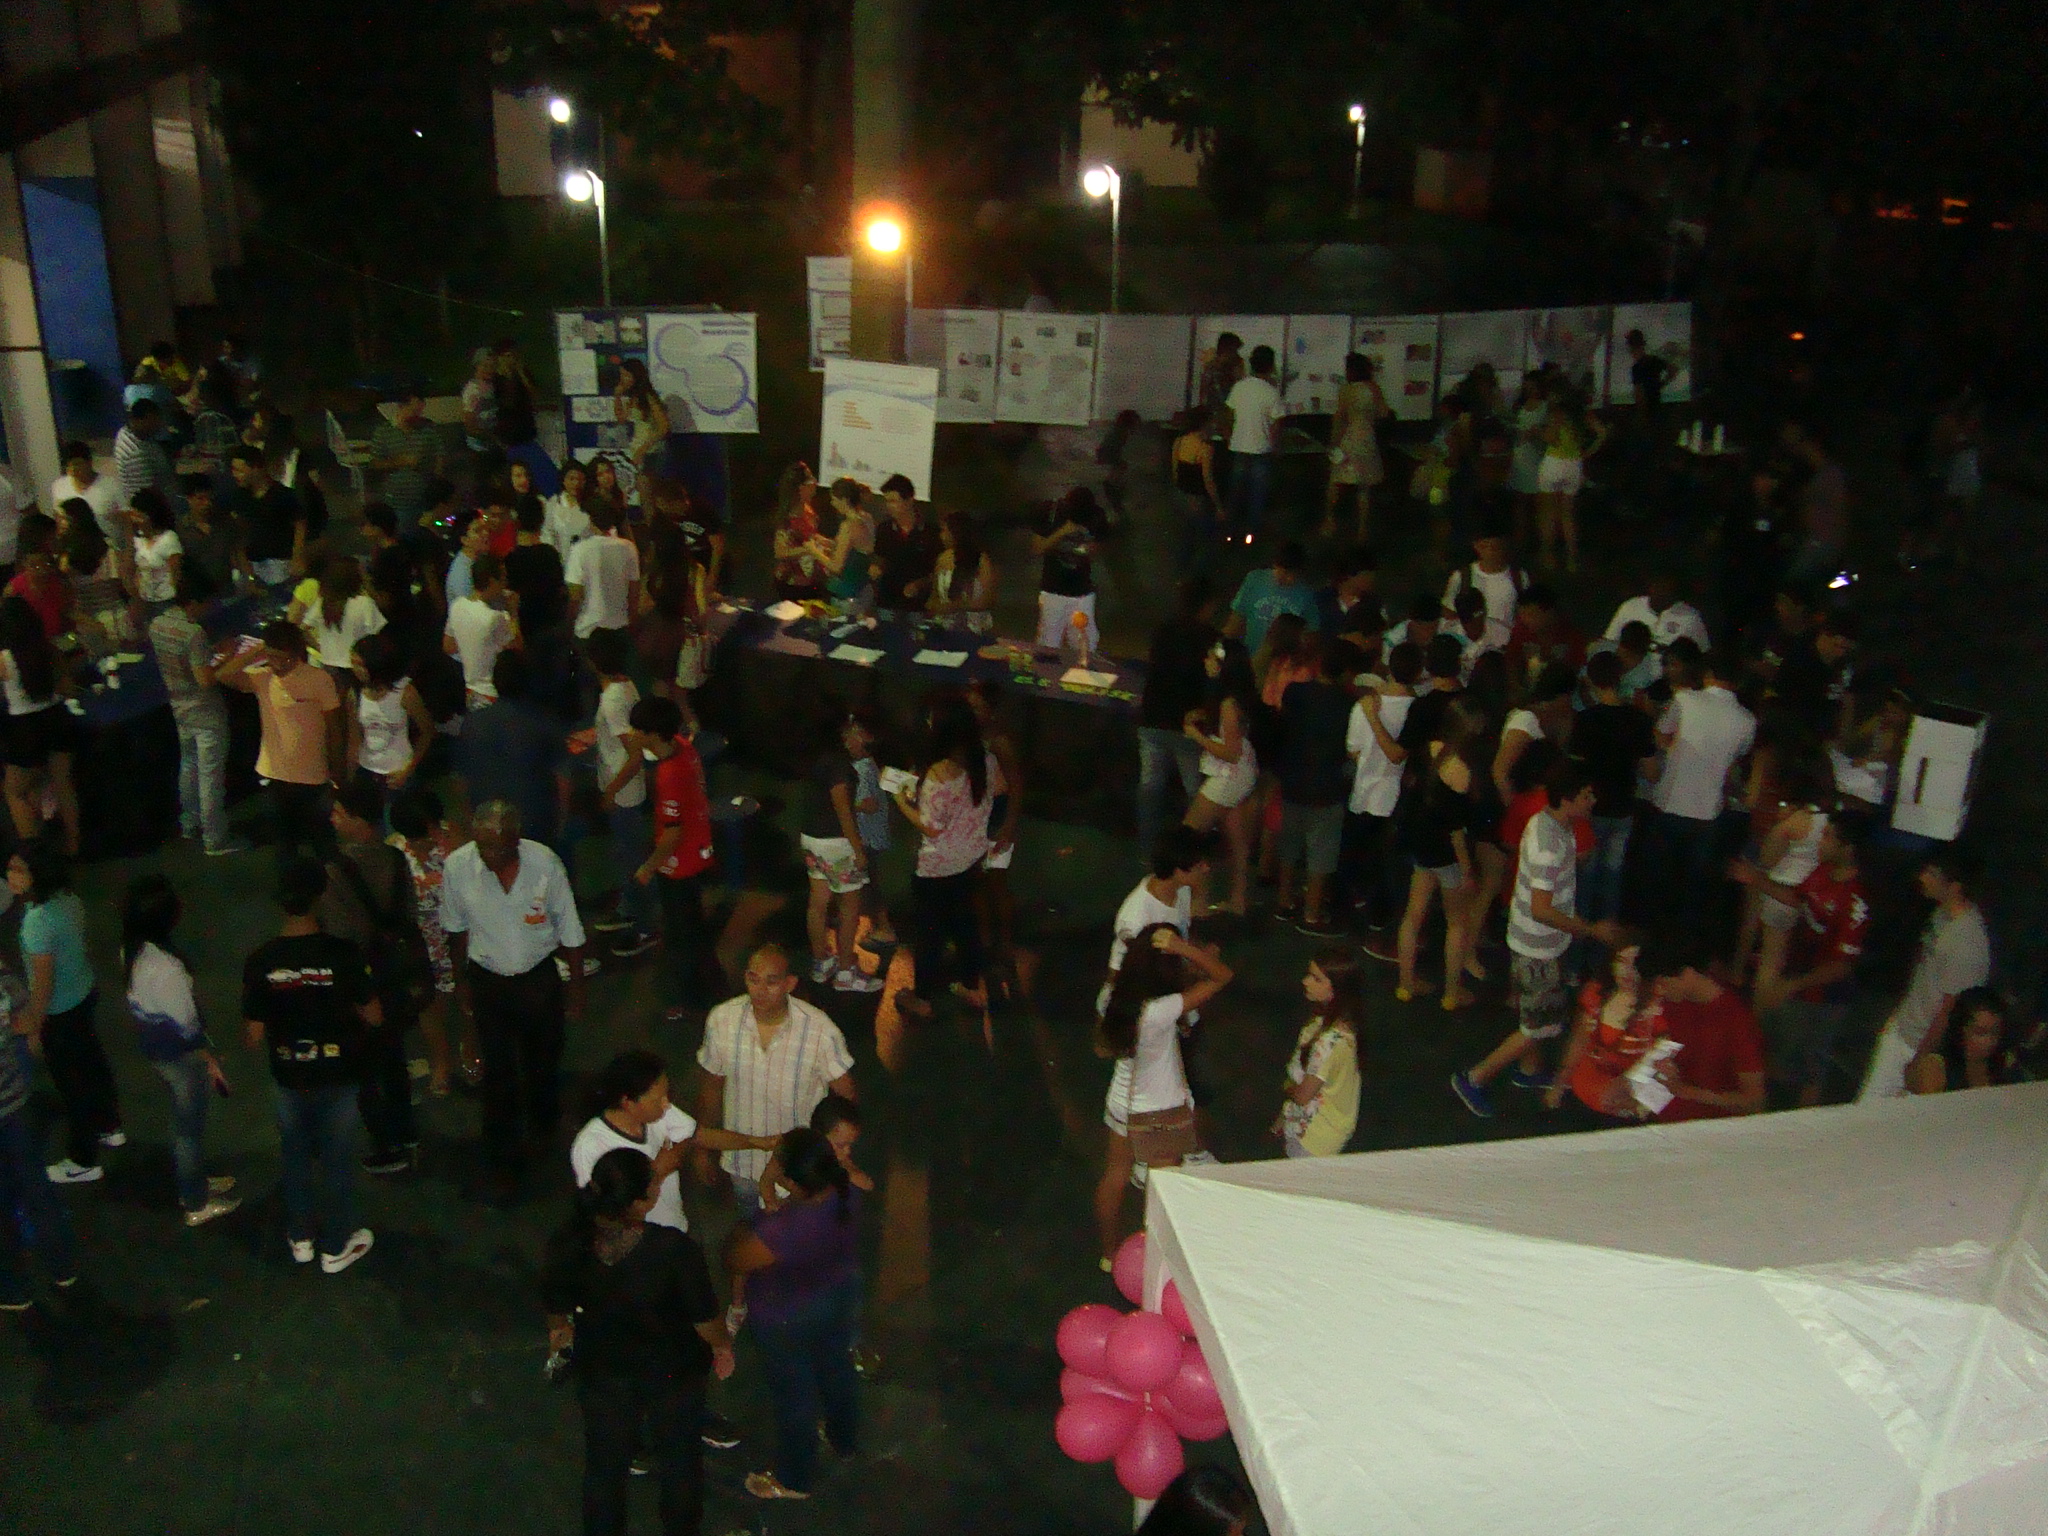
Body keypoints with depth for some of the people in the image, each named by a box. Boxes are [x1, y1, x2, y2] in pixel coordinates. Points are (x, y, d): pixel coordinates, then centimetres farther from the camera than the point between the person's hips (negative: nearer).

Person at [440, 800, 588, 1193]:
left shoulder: (545, 863, -23)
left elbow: (570, 931, -9)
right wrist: (460, 980, 10)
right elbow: (456, 928, 0)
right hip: (487, 980, 0)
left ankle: (544, 1129, 48)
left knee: (544, 1059, 19)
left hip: (540, 976, 0)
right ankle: (505, 1162, 21)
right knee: (498, 1072, 4)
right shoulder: (457, 867, -21)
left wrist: (575, 989, -2)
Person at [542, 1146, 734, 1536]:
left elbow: (556, 1306, -4)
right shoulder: (675, 1249, -34)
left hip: (600, 1369, 2)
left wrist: (559, 1330, 19)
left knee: (604, 1461, 25)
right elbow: (706, 1317, -21)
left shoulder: (568, 1243, -24)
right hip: (672, 1369, -2)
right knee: (678, 1458, 25)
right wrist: (723, 1347, 1)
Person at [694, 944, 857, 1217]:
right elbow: (711, 1084, -3)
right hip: (742, 1161, 2)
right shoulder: (721, 1020, -18)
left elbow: (847, 1095, -16)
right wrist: (703, 1147, 6)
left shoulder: (819, 1029, -27)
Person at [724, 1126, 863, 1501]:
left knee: (793, 1394, 18)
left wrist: (745, 1228, -7)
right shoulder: (848, 1193, -24)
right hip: (842, 1298, 6)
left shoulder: (785, 1230, -44)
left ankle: (793, 1481, 43)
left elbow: (735, 1260, -25)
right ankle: (845, 1440, 59)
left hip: (789, 1322, -6)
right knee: (837, 1369, 31)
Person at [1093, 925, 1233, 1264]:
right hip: (1160, 1114, -7)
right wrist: (1185, 949, -39)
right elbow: (1223, 975, -33)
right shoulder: (1160, 1011, -34)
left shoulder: (1115, 999, -14)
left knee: (1114, 1179, 23)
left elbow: (1102, 1048, 4)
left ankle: (1109, 1253, 42)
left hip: (1120, 1105, 7)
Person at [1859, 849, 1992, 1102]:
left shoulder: (1966, 942, -31)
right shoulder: (1943, 913, -2)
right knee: (1868, 1102, 18)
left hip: (1924, 1043, -8)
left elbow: (1949, 1010, -24)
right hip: (1900, 1030, 8)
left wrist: (1919, 1062, -15)